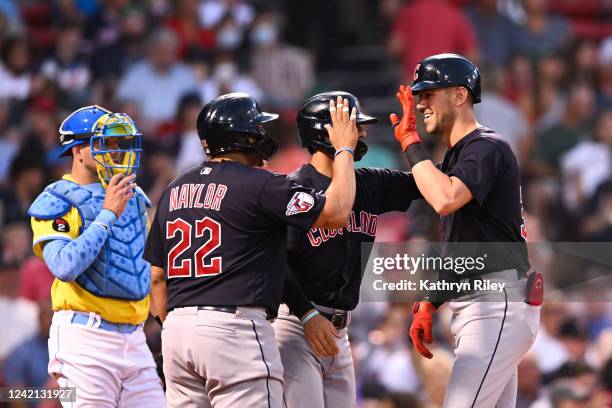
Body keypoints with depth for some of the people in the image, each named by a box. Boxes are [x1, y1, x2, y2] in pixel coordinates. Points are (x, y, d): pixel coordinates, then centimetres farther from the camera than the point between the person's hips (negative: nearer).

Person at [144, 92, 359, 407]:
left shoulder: (174, 190, 15)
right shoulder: (259, 184, -7)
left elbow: (158, 276, 17)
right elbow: (336, 212, -6)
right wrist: (344, 149, 6)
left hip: (176, 331, 7)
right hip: (234, 325, -7)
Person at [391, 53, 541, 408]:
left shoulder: (488, 148, -10)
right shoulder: (455, 156, 21)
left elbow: (445, 200, -30)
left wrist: (411, 142, -19)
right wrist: (430, 304, 18)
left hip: (498, 308, -11)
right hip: (474, 308, 11)